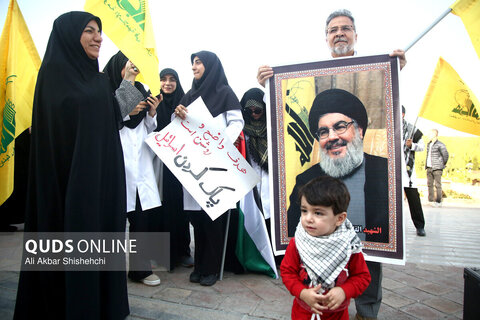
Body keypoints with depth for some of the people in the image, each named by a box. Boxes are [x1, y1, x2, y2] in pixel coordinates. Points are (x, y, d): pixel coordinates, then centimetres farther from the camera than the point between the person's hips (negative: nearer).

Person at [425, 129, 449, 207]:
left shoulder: (440, 144, -8)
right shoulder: (429, 144, 15)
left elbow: (446, 155, -7)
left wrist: (443, 164, 1)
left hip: (437, 168, -7)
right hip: (429, 167, 7)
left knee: (437, 185, -4)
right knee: (430, 184, 8)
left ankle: (438, 201, 2)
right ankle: (431, 200, 14)